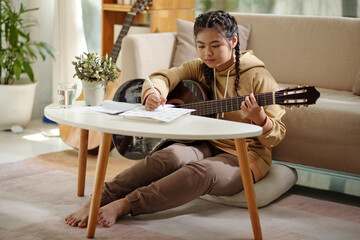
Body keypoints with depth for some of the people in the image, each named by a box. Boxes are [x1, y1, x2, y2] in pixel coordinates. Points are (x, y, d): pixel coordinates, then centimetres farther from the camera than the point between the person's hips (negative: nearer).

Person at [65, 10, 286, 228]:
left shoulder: (257, 76, -8)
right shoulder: (200, 69, 7)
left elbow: (277, 134, -8)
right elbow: (162, 77, -4)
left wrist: (259, 118, -32)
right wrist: (153, 93, -29)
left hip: (244, 156, -4)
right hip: (207, 146, 4)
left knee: (201, 172, -36)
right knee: (170, 156, -29)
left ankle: (123, 206, -42)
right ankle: (99, 199, -35)